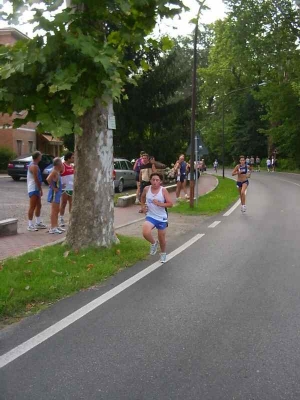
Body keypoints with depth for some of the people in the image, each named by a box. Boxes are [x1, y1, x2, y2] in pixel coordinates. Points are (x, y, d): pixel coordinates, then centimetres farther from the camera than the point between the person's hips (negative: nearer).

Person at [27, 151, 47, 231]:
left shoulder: (34, 165, 15)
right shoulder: (34, 166, -18)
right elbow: (36, 179, -21)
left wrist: (40, 189, 18)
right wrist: (40, 189, -15)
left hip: (36, 189, 11)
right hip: (33, 189, -11)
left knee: (38, 206, 16)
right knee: (32, 207, -7)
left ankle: (38, 223, 25)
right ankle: (30, 225, -3)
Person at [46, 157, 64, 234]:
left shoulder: (57, 172, 13)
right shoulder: (54, 171, -16)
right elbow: (48, 179, -30)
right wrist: (53, 188, -21)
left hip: (57, 193, 10)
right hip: (54, 193, -10)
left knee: (57, 210, 16)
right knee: (54, 210, -6)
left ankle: (56, 226, 25)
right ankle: (52, 228, -2)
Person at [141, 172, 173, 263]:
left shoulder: (163, 190, -13)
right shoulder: (146, 189, -5)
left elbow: (170, 204, -13)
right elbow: (142, 198, 18)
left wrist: (159, 204, -26)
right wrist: (143, 206, 4)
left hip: (161, 218, -1)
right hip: (150, 216, 1)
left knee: (162, 238, 13)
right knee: (145, 233, -25)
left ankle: (163, 253, 43)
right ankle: (154, 243, 9)